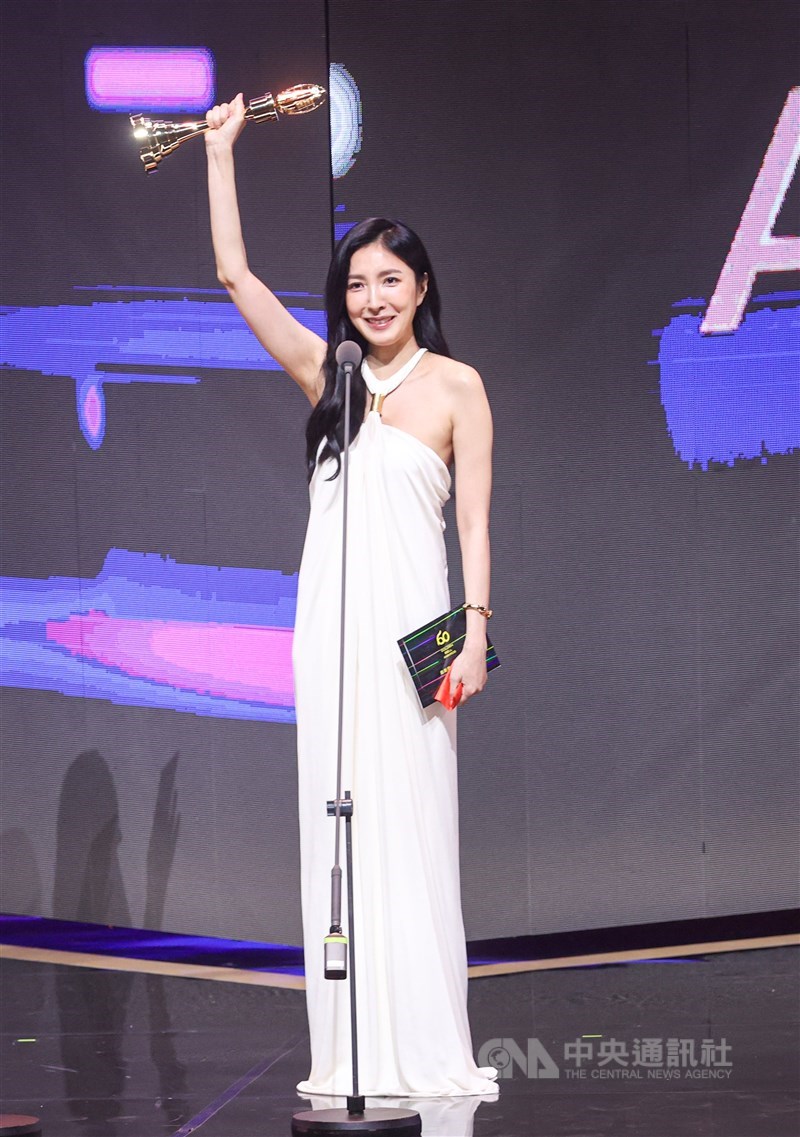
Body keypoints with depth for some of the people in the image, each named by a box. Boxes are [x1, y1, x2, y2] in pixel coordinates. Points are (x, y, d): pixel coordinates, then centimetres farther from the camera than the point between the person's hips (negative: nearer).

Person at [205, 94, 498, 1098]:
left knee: (410, 829, -5)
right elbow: (233, 273, 10)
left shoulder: (456, 386, 1)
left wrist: (475, 630, -9)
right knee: (337, 827, 3)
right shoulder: (326, 372, 12)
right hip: (329, 622, 4)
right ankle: (351, 1057, 7)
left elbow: (475, 521, -1)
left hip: (409, 620, -4)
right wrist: (221, 150, 9)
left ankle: (428, 1055, 0)